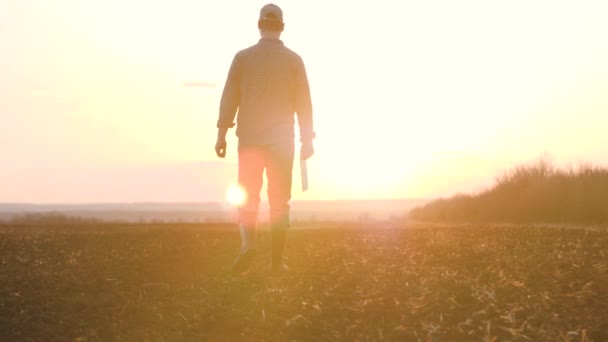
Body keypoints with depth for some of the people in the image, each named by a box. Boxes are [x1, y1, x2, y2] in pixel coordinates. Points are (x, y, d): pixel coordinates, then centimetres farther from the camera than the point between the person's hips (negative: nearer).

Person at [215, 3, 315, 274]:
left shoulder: (243, 57, 2)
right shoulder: (293, 60, 1)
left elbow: (229, 97, -3)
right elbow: (304, 102, -1)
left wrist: (221, 134, -2)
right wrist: (307, 140, 4)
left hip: (249, 138, 0)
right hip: (280, 139, 0)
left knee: (248, 197, 9)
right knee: (279, 201, 7)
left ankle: (248, 244, -16)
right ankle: (277, 260, 5)